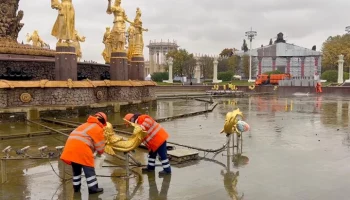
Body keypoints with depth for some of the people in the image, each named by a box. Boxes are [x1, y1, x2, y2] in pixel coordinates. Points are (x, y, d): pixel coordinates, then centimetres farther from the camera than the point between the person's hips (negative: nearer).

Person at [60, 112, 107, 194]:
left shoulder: (86, 125, 30)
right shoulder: (98, 129, 6)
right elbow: (100, 145, 7)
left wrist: (93, 151, 33)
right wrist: (100, 152, 28)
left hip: (71, 145, 8)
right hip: (81, 147, -8)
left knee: (76, 169, 20)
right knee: (89, 168, 1)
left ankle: (76, 187, 27)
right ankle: (93, 188, 3)